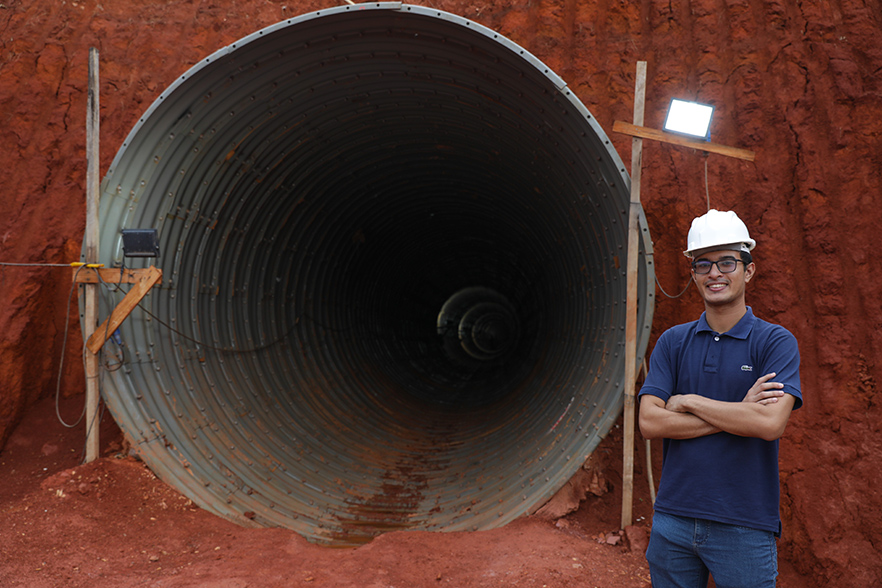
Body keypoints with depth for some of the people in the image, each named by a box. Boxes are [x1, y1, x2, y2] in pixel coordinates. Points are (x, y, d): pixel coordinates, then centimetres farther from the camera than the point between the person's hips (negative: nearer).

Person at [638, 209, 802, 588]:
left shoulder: (776, 342, -4)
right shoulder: (673, 342, 5)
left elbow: (771, 423, -19)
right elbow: (650, 422, -6)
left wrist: (689, 402, -11)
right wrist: (738, 414, -12)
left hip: (745, 527, -3)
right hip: (673, 520, 3)